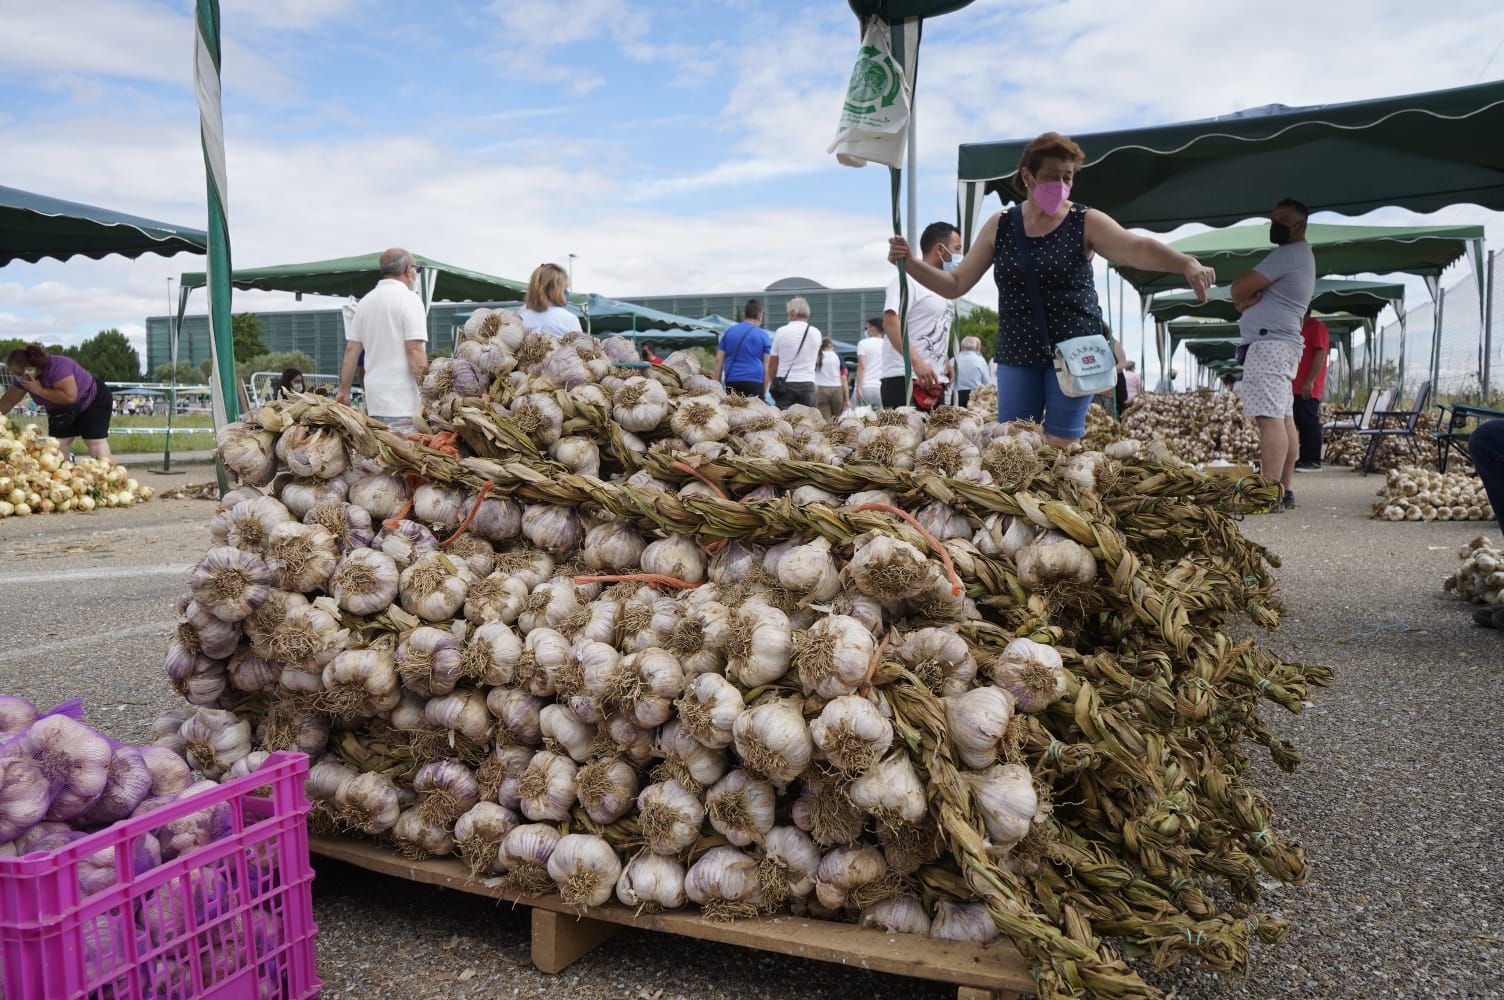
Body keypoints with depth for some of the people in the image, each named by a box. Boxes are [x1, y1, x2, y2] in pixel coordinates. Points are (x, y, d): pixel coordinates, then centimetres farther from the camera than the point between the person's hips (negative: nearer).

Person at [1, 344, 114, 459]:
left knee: (96, 441, -18)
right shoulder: (22, 376, -10)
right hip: (64, 410, 8)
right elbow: (9, 400, 3)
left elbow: (70, 397, -42)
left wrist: (39, 390, -35)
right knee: (57, 443, -2)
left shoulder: (57, 366, -34)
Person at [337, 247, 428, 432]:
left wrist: (344, 391, 19)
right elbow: (415, 351, -15)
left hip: (374, 398, 7)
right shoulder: (408, 299, -7)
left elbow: (351, 351, 14)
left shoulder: (366, 301, 14)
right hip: (403, 402, -7)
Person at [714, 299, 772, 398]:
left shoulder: (729, 331, 12)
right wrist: (765, 389, 4)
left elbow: (719, 360, 11)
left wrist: (717, 384, 14)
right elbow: (767, 365, 0)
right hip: (754, 382, -3)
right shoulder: (763, 335, 4)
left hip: (731, 382, 3)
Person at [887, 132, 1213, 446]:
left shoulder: (1086, 222, -4)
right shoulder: (1000, 226, 4)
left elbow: (1137, 248, -21)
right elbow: (956, 284, 8)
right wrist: (910, 263, -7)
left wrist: (1186, 264, -40)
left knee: (1062, 448, -1)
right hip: (1017, 353, 3)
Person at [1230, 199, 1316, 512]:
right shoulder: (1299, 256, 25)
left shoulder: (1289, 254, -9)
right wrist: (1248, 297, -5)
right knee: (1284, 419, 8)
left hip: (1269, 343, -11)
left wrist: (1245, 293, 6)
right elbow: (1241, 294, 16)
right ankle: (1283, 490, 9)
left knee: (1270, 418, -17)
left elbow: (1237, 290, -14)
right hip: (1281, 344, 11)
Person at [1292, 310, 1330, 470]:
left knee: (1309, 423, -8)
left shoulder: (1317, 327, -5)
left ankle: (1313, 460, -7)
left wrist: (1310, 381, -21)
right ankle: (1304, 459, 11)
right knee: (1300, 423, 8)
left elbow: (1320, 355, -14)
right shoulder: (1301, 329, 23)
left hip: (1308, 388, -9)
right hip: (1297, 387, 9)